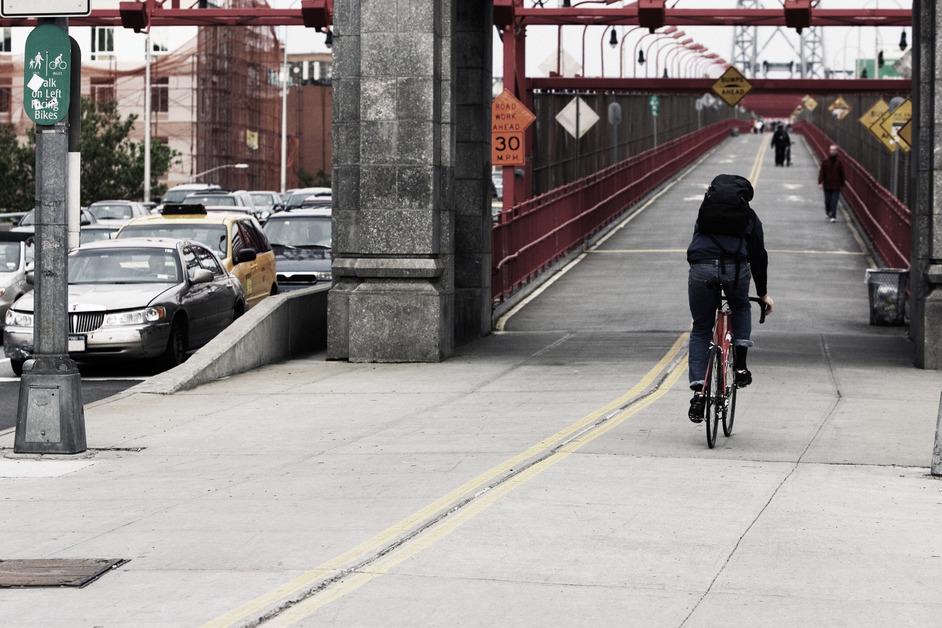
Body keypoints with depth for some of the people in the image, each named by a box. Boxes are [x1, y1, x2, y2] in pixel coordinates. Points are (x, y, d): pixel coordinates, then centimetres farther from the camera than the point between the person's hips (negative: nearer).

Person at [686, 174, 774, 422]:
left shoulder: (705, 211, 28)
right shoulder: (749, 218, 23)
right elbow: (759, 256, 27)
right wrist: (763, 293, 37)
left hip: (701, 266, 1)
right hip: (735, 267, -1)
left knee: (700, 330, 15)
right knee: (741, 309, 33)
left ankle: (698, 391, 5)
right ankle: (740, 366, 20)